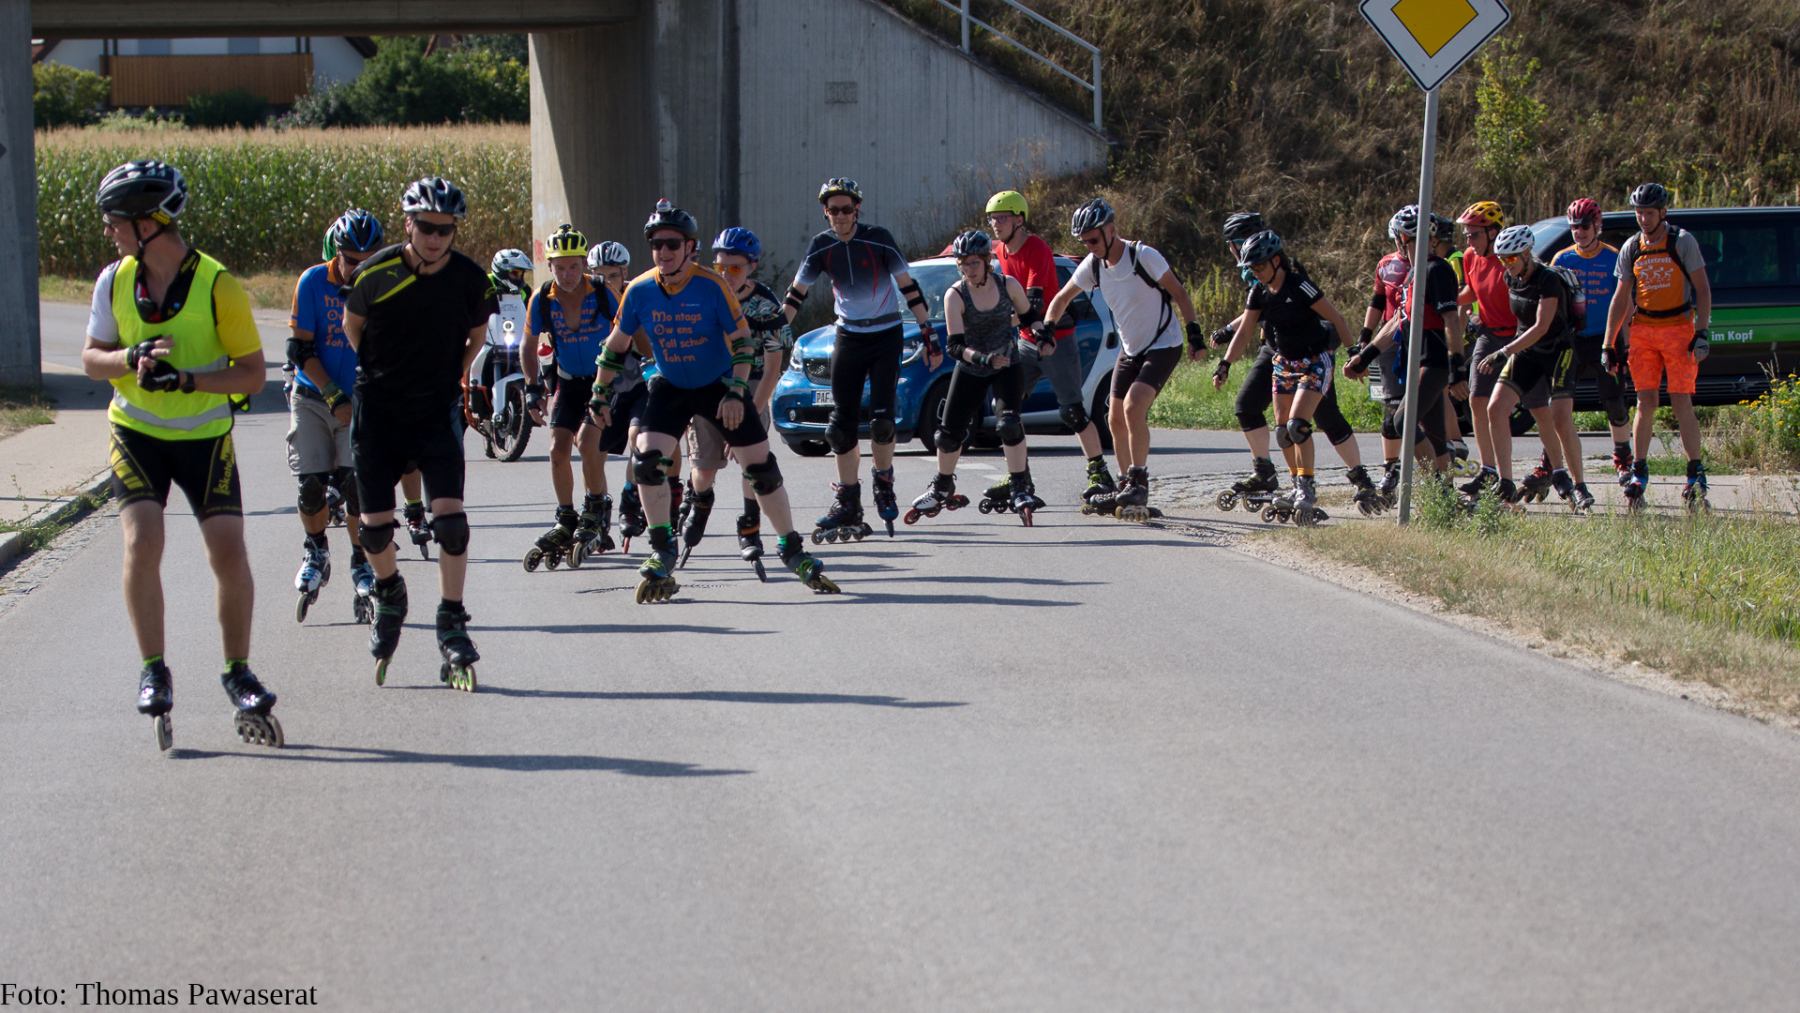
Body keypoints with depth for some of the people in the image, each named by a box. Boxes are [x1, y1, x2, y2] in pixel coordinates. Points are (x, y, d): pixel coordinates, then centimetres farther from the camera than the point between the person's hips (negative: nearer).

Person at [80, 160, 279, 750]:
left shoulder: (217, 287, -16)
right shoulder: (114, 281, -4)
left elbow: (252, 373, -12)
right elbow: (92, 360, 2)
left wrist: (186, 379, -26)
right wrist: (132, 358, -20)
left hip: (204, 437, -2)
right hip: (137, 434, 2)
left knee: (229, 555, -7)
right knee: (142, 544, -16)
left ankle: (237, 672, 12)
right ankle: (153, 673, -4)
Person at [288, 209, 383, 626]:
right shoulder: (313, 283, -10)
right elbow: (302, 350, -9)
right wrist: (335, 398, -15)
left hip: (362, 402, 0)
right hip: (313, 399, 0)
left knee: (356, 482, -14)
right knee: (311, 484, -6)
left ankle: (362, 561, 1)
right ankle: (316, 551, 21)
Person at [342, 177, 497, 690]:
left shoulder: (470, 280, -8)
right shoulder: (377, 272, -10)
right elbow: (351, 324, 10)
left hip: (437, 410, 0)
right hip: (378, 407, 0)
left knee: (450, 520, -14)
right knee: (375, 525, 0)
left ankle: (452, 627, -5)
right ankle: (389, 596, 30)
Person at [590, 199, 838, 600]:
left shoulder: (712, 287, -18)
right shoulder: (640, 292, -10)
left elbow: (742, 341, -13)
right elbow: (616, 344, 4)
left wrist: (735, 393, -22)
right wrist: (600, 394, 7)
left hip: (719, 386, -2)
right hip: (670, 387, 2)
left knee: (761, 466, -3)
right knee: (648, 459, -18)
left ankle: (794, 552, 11)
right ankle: (662, 555, -5)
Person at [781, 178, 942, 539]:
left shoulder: (878, 239, -12)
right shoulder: (822, 247, -3)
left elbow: (908, 287, -8)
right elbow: (796, 294, 3)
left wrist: (928, 334, -9)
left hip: (886, 336, -3)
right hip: (847, 337, 3)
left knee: (882, 420, -13)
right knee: (841, 423, -2)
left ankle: (883, 483, 11)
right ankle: (848, 503, 5)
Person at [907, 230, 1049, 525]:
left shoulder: (1008, 285, -12)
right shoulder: (955, 295, -17)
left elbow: (1028, 316, 7)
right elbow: (954, 346, -22)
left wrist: (1041, 333, -13)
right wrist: (984, 358, -37)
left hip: (1008, 367, -1)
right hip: (970, 371, 1)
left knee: (1008, 422, -23)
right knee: (949, 432, 3)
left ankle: (1021, 490, -13)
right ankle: (942, 490, 28)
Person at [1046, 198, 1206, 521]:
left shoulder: (1143, 256, -22)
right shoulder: (1093, 265, -4)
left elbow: (1177, 292, -12)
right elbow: (1062, 299, 8)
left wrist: (1193, 327, -21)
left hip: (1162, 346, -7)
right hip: (1131, 349, 7)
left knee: (1134, 408, -23)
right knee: (1116, 419, 7)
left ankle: (1139, 485, -15)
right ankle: (1126, 489, 21)